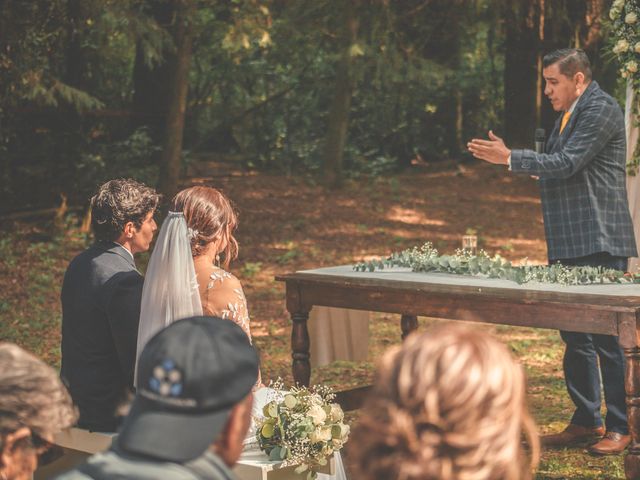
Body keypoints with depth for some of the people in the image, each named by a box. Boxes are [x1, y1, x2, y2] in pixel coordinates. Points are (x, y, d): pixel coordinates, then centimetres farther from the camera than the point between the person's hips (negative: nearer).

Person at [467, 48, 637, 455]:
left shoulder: (600, 109, -11)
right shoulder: (570, 114, 18)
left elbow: (567, 163, -19)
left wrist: (511, 158, -16)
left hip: (599, 242, -10)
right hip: (571, 243, 10)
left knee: (607, 333, -6)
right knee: (574, 333, 13)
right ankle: (586, 421, 21)